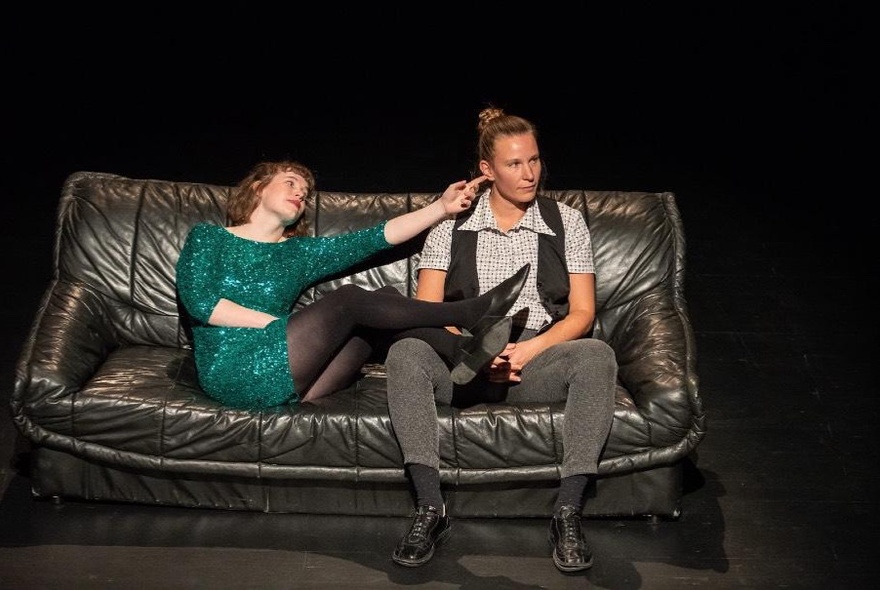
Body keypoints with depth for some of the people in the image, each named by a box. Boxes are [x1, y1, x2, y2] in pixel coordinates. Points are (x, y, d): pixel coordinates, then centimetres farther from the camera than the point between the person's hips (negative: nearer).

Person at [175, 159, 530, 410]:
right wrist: (278, 323, -7)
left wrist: (442, 207, 5)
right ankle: (469, 314, -19)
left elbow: (375, 238, 14)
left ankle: (460, 351, -36)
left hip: (284, 384, 6)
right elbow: (198, 302, -5)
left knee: (387, 300, -11)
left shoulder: (300, 253, 23)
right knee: (348, 300, -21)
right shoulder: (208, 237, 12)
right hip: (232, 375, -5)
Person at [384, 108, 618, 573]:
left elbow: (582, 313, 6)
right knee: (406, 352, -31)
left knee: (597, 356, -32)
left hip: (538, 359, 0)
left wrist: (529, 349, -12)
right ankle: (429, 509, -32)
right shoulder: (451, 225, 10)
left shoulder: (567, 221, 11)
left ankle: (568, 513, -31)